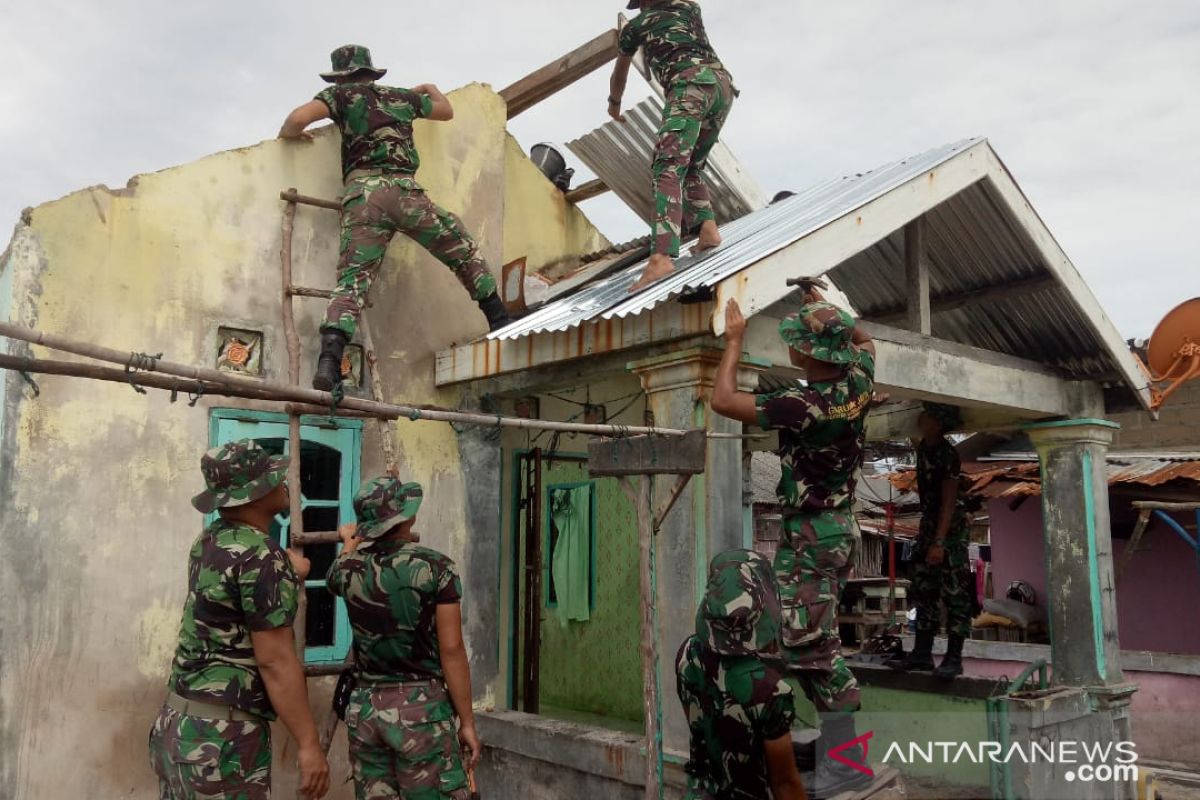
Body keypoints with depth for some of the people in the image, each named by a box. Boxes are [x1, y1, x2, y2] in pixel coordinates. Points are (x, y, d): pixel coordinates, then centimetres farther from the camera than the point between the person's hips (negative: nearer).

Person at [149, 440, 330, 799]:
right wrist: (309, 744, -16)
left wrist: (289, 575, 39)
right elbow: (275, 662, -20)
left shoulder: (208, 540, 7)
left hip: (176, 720, 9)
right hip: (222, 732, -9)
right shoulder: (262, 557, -19)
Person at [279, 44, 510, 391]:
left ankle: (329, 359, -27)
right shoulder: (402, 97, 25)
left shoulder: (342, 95, 17)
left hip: (362, 193, -1)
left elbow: (298, 118, 0)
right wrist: (430, 88, 64)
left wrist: (288, 135, 22)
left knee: (352, 280, -9)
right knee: (465, 253, 17)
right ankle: (501, 324, 17)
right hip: (405, 191, 1)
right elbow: (447, 110, 43)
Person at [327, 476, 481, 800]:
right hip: (420, 707, -5)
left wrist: (350, 541, 49)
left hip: (364, 707, 5)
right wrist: (467, 722, -4)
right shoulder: (436, 567, -11)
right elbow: (451, 650, -12)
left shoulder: (348, 569, 1)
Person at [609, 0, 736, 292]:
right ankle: (709, 230, -2)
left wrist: (614, 103, 59)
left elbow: (619, 74, 40)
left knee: (668, 168, -19)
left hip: (692, 84, -6)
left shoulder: (636, 24, 22)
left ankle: (662, 257, -38)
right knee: (691, 166, 20)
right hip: (723, 84, 6)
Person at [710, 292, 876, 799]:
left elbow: (722, 400, -18)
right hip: (837, 526, 9)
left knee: (809, 646, -6)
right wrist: (828, 310, 21)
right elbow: (865, 340, 24)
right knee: (813, 641, 16)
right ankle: (838, 746, 24)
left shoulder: (804, 406, -25)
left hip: (810, 534, -9)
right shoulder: (858, 383, -1)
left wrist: (735, 339, -7)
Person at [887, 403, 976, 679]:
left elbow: (949, 502, -19)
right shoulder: (922, 447, 6)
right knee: (923, 591, 9)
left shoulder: (948, 456, -18)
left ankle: (954, 658, -1)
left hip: (952, 528, -9)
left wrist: (939, 542, -23)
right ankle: (922, 653, 13)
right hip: (928, 524, 9)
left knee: (955, 594, -4)